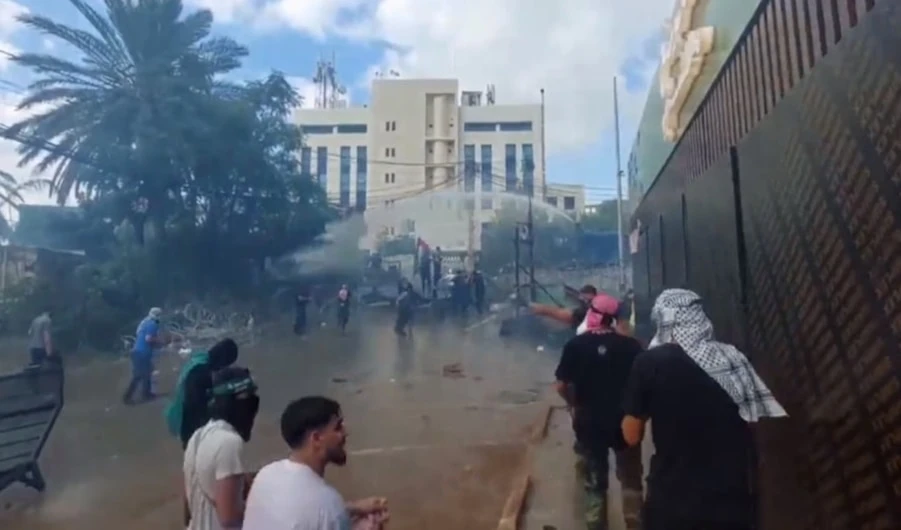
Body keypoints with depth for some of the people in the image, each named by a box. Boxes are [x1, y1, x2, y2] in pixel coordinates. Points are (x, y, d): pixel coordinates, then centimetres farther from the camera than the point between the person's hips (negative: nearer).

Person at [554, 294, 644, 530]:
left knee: (595, 483, 16)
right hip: (625, 421, 0)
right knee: (630, 480, 18)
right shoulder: (631, 345, -9)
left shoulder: (575, 345, -10)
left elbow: (561, 385, -10)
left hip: (589, 422, 0)